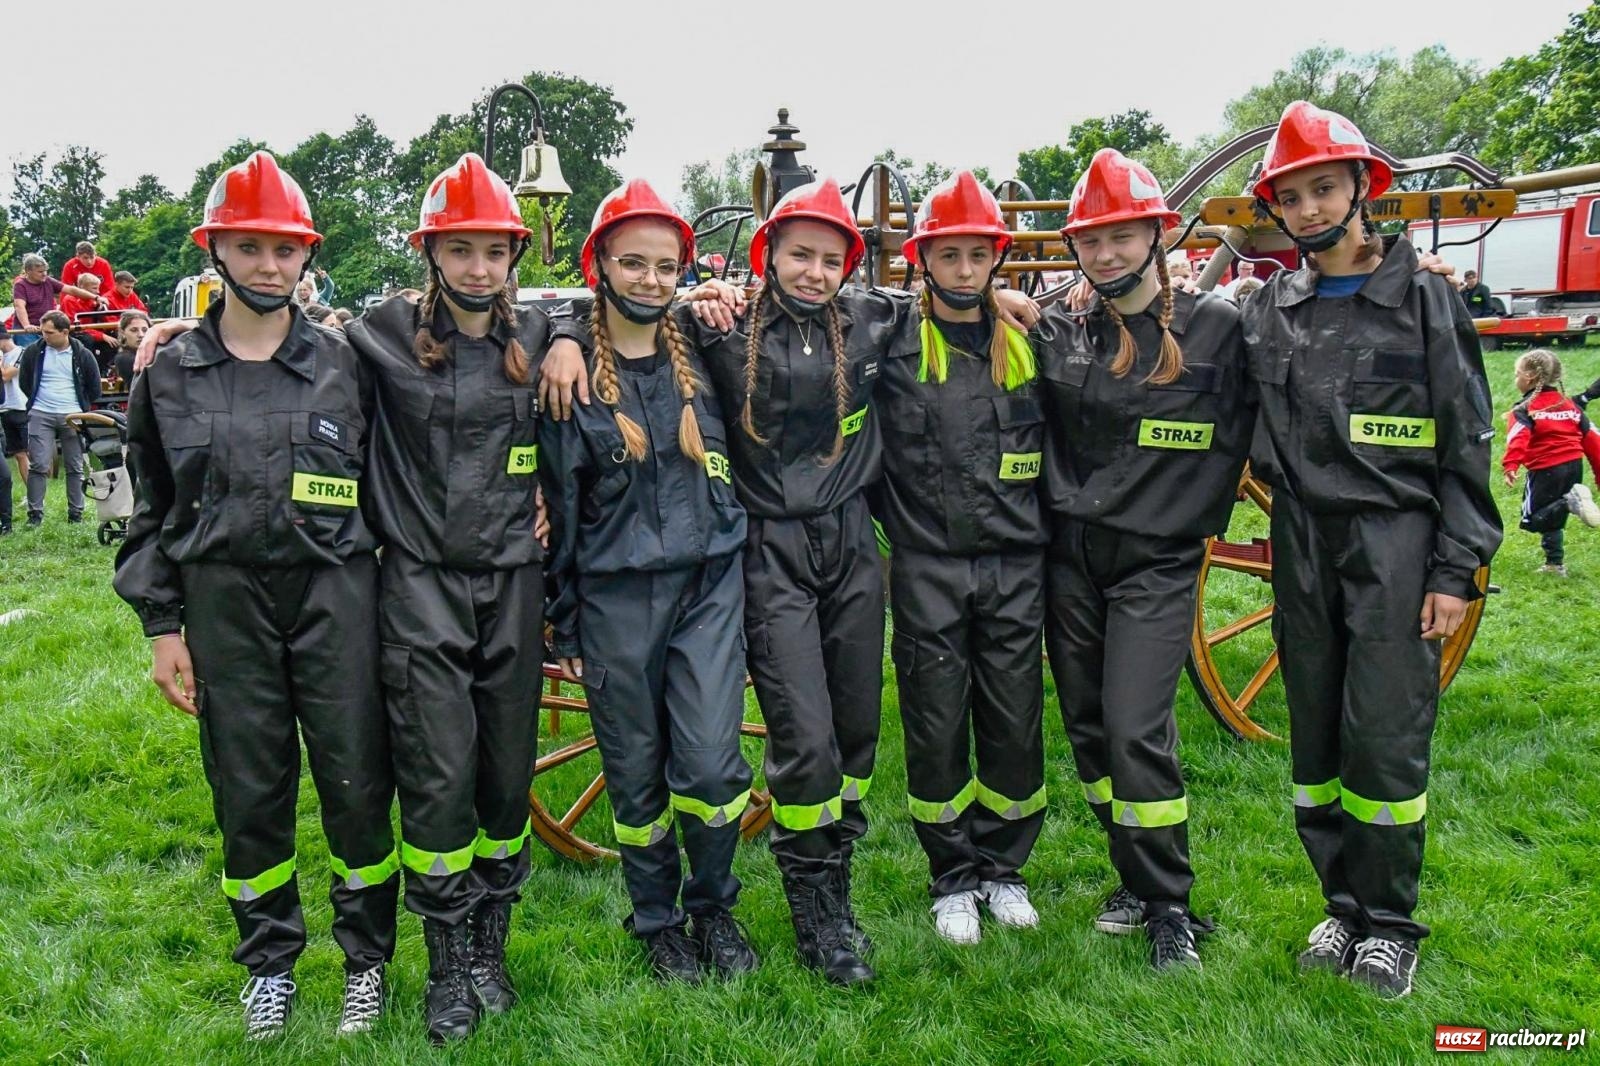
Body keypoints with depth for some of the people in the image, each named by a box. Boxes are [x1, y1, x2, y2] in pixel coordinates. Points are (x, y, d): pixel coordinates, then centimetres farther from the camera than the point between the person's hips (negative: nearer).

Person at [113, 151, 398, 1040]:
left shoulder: (345, 364, 2)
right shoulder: (171, 375, 6)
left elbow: (385, 488, 7)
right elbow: (154, 510, 10)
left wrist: (394, 602, 4)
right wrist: (162, 625, 5)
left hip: (335, 597, -1)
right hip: (224, 603, 2)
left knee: (356, 783, 3)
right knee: (249, 790, 10)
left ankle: (367, 956, 23)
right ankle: (271, 959, 30)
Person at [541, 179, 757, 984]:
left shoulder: (704, 355, 8)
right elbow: (558, 504, 1)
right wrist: (564, 622, 3)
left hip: (708, 585, 2)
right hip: (615, 597, -1)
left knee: (711, 764, -4)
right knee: (637, 775, 8)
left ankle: (714, 910, 22)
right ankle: (657, 921, 29)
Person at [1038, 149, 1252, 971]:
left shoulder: (1216, 327, -3)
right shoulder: (1057, 334, 6)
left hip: (1156, 562, -4)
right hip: (1070, 557, 4)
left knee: (1137, 732, -10)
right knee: (1089, 730, 10)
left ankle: (1170, 906, 9)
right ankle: (1135, 879, 28)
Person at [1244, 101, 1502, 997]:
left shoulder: (1426, 299, -1)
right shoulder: (1267, 312, 8)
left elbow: (1466, 444, -2)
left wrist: (1457, 571, -7)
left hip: (1396, 544, -4)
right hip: (1302, 548, 4)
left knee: (1387, 737, -4)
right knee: (1316, 738, 9)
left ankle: (1390, 922, 14)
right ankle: (1343, 905, 25)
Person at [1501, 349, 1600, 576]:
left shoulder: (1524, 410, -6)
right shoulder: (1570, 406, 15)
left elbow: (1518, 439, -24)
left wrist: (1511, 466, -37)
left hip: (1546, 470, -7)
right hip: (1574, 466, 7)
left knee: (1533, 519, -2)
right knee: (1552, 518, 22)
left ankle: (1570, 502, -25)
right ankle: (1555, 563, 17)